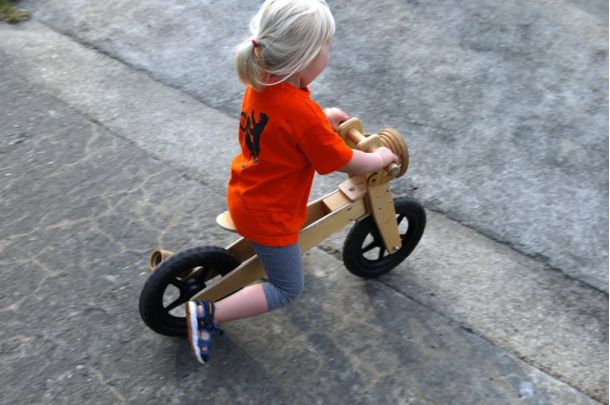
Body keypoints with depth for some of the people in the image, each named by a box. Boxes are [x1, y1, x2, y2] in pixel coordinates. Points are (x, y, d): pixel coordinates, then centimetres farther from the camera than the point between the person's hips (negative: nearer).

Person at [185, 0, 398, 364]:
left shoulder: (261, 84, -9)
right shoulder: (306, 116, -33)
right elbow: (349, 163, -19)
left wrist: (323, 118, 12)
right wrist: (381, 158, 0)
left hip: (243, 195, 8)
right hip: (268, 216, -8)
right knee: (288, 289, 11)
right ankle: (208, 313, 7)